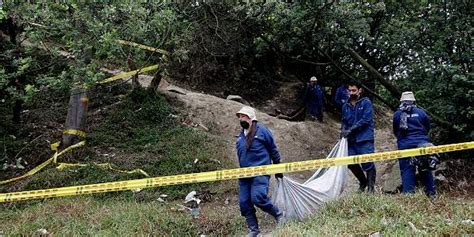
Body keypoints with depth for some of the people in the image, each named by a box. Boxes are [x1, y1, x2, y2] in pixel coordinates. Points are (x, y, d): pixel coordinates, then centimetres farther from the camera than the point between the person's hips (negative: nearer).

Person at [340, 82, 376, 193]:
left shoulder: (366, 102, -1)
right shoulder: (346, 106, 15)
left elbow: (365, 120, -11)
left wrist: (350, 129, -15)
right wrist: (343, 130, -2)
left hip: (364, 139, -5)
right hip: (351, 139, 5)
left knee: (367, 163, -6)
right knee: (351, 163, 4)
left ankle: (370, 187, 6)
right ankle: (363, 182, 26)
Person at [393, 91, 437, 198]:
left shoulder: (397, 114, 4)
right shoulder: (421, 112, 6)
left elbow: (395, 131, 13)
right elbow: (427, 128, 15)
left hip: (404, 145, -1)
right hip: (421, 143, 1)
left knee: (407, 171, 1)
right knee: (426, 170, 11)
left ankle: (408, 194, -6)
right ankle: (432, 193, 15)